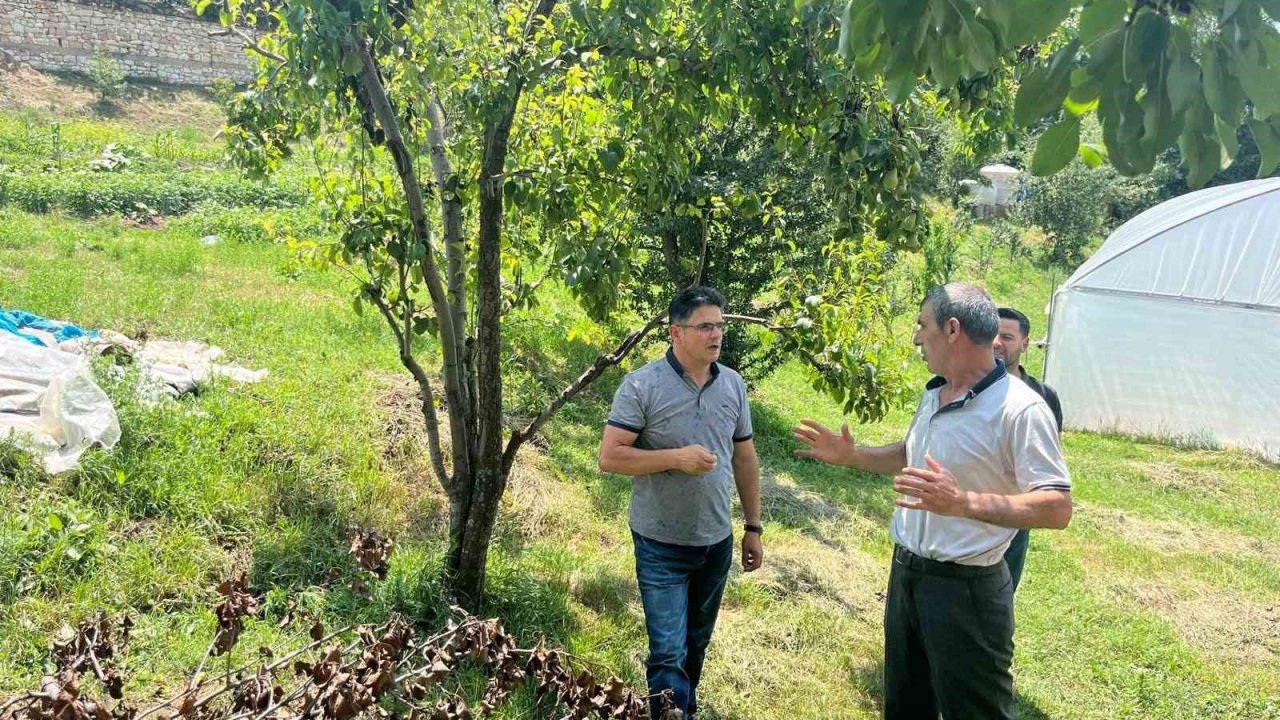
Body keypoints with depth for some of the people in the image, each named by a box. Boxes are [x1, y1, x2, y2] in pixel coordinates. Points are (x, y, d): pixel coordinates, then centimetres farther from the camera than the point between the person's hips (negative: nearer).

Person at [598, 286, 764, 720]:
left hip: (717, 541, 5)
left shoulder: (733, 385, 2)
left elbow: (745, 459, 9)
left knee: (697, 643, 21)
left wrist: (753, 527, 10)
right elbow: (609, 457, -16)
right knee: (669, 653, -2)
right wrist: (676, 458, -24)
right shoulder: (642, 385, -14)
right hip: (661, 545, -5)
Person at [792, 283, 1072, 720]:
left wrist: (963, 501, -36)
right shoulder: (932, 395, 6)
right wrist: (851, 456, 10)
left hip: (965, 588, -8)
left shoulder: (1020, 409, -22)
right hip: (905, 572, 9)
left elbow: (1057, 508, -25)